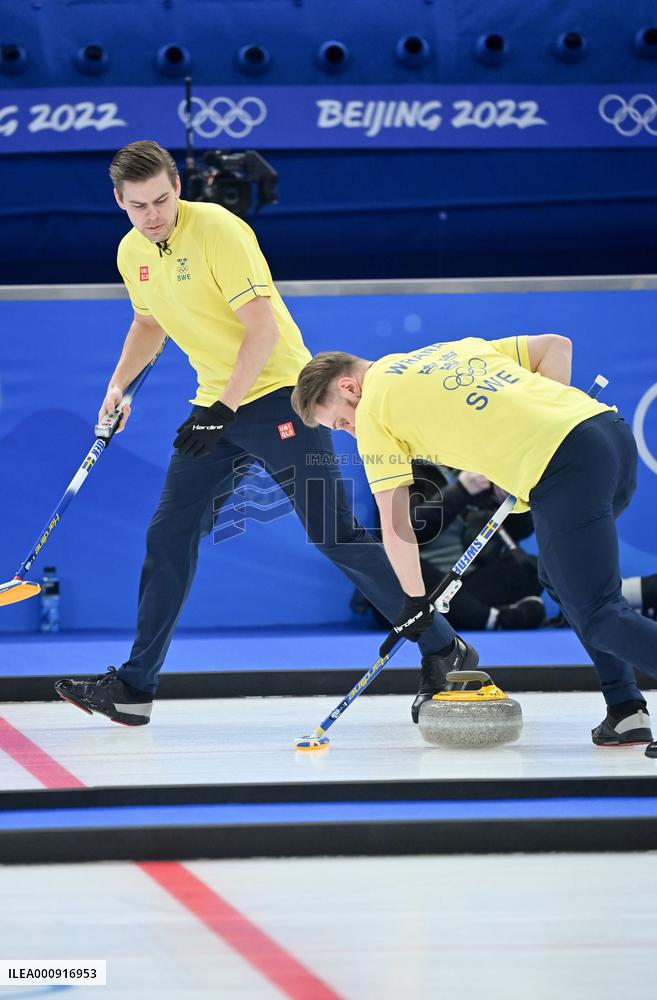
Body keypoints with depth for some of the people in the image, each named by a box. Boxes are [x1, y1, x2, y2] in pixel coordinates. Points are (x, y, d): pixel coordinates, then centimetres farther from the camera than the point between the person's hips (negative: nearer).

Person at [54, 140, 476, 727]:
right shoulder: (132, 252, 6)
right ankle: (134, 688, 14)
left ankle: (444, 650, 1)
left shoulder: (218, 229, -18)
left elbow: (264, 329, -21)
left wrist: (224, 409, -22)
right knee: (170, 534, 5)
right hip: (215, 404, 7)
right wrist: (119, 384, 13)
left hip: (278, 395, -7)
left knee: (334, 535, -10)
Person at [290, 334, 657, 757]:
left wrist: (415, 600, 20)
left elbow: (393, 524, 10)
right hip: (614, 431, 8)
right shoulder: (457, 347, 29)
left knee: (597, 615, -3)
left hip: (565, 468, -8)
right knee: (560, 575, 26)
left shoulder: (373, 408, 10)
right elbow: (557, 346, 23)